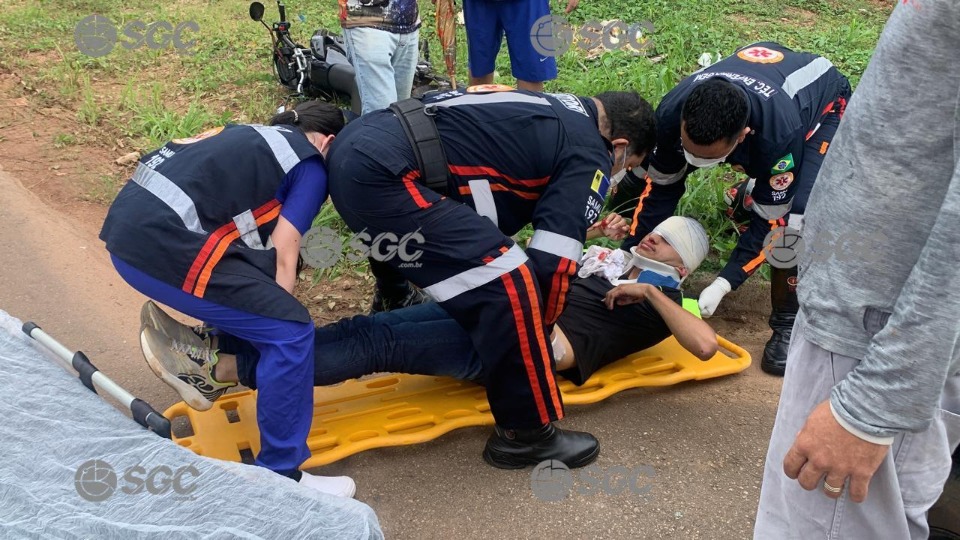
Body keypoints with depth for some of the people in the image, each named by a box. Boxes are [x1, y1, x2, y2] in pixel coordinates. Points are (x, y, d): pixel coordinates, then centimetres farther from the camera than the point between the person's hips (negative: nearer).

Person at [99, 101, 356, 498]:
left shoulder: (255, 138, 28)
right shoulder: (311, 165, 7)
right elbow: (282, 256, -1)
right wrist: (277, 320, 8)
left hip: (129, 221, 9)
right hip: (160, 243, -9)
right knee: (291, 333, -5)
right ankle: (279, 475, 1)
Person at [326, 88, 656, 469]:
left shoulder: (555, 113, 23)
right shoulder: (589, 157, -1)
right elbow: (550, 264, -5)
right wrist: (540, 332, 13)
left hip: (355, 141, 10)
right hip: (382, 173, -10)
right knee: (510, 285, -10)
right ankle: (527, 434, 4)